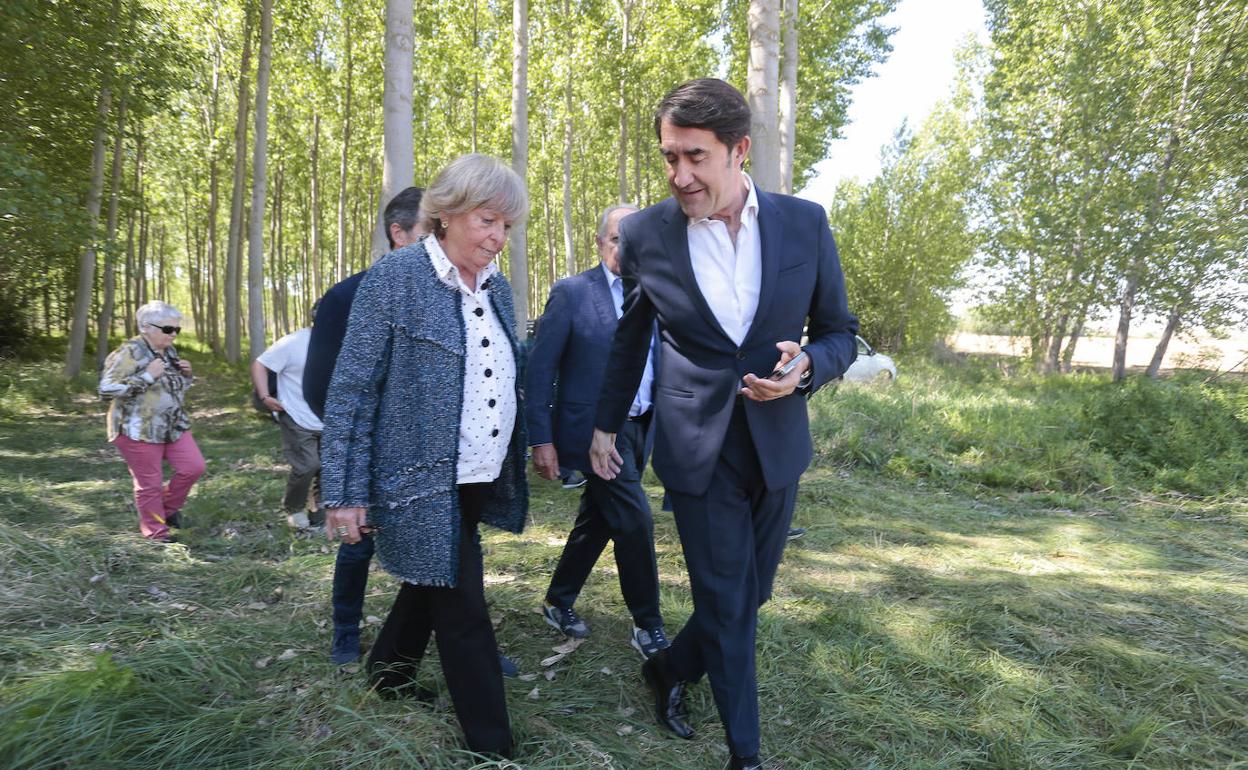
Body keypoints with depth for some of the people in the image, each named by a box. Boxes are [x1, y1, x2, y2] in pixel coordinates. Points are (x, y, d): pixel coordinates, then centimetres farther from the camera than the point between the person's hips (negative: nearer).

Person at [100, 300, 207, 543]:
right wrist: (147, 376, -26)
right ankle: (155, 530, 21)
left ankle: (168, 507, 27)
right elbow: (106, 389, -22)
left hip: (173, 426, 7)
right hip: (139, 430, -7)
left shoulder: (170, 352, 9)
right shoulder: (130, 352, -16)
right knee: (150, 483, 2)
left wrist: (186, 374, 0)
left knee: (194, 467, 3)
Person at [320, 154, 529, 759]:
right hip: (424, 483, -6)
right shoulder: (396, 276, -12)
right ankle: (491, 743, 22)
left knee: (431, 586, 23)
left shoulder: (496, 287, 7)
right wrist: (344, 494, -14)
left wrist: (515, 469, 12)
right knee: (463, 615, 3)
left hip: (481, 482, 7)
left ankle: (389, 671, 48)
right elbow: (351, 390, -12)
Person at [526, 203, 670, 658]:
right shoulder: (572, 293, -9)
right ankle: (647, 626, 12)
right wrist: (541, 439, -13)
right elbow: (539, 370, -10)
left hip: (639, 428, 6)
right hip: (596, 430, -6)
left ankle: (559, 602, 35)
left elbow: (661, 364, 13)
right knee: (635, 520, -6)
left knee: (597, 521, 16)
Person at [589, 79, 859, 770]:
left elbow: (840, 333, 5)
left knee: (748, 596, 16)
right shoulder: (645, 234, -6)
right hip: (695, 446, -2)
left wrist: (805, 366, -18)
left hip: (776, 445, 3)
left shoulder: (805, 223, -5)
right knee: (725, 604, 6)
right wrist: (606, 424, 16)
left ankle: (670, 668, 45)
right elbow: (629, 339, 9)